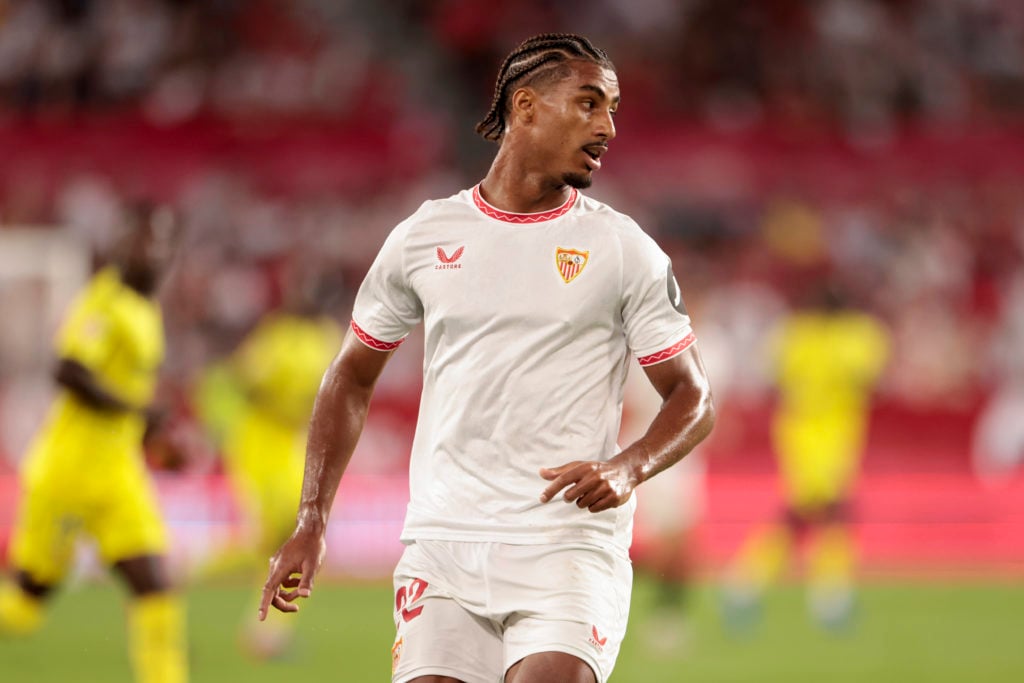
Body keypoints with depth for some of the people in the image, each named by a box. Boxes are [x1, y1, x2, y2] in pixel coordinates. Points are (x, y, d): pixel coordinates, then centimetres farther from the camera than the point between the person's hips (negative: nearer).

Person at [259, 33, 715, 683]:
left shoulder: (625, 251, 3)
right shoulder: (424, 237, 8)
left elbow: (694, 398, 6)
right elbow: (352, 379, 18)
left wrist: (629, 467, -15)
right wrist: (312, 521, 9)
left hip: (570, 546, -2)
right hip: (443, 542, 2)